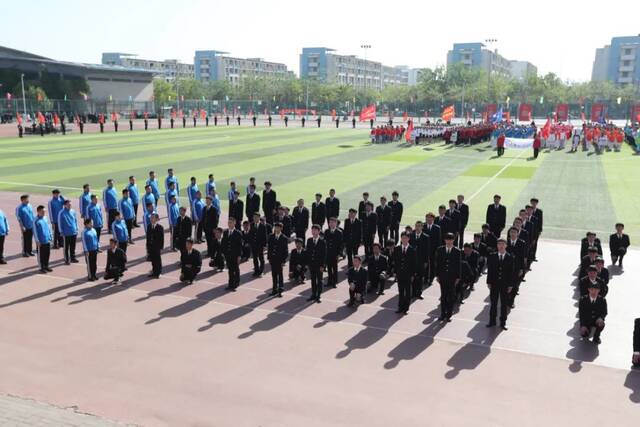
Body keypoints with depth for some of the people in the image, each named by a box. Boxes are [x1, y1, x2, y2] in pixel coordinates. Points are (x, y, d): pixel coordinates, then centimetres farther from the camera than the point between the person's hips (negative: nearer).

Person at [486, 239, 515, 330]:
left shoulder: (510, 258, -3)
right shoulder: (492, 256, 0)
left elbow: (512, 272, -3)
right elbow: (489, 270, 1)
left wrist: (510, 285, -5)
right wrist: (489, 282, -3)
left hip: (505, 285, -1)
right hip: (494, 284, 1)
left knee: (504, 304, 8)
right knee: (493, 303, 9)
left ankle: (503, 322, 18)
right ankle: (492, 321, 21)